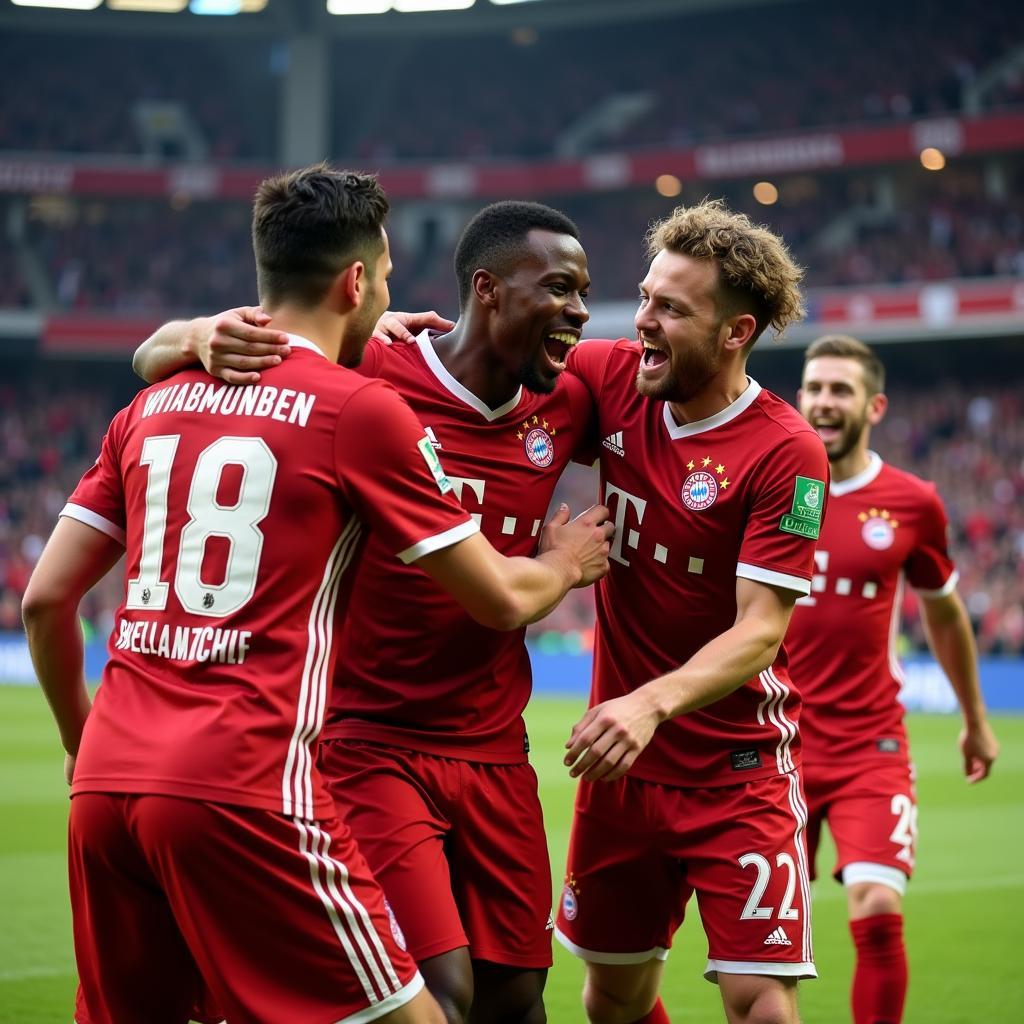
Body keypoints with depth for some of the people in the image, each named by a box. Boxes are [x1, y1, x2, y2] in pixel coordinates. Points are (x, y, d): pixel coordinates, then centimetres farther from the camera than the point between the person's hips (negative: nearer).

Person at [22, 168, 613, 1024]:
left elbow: (45, 600, 15)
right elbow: (501, 600, 5)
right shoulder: (362, 408, -1)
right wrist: (567, 562, 26)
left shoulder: (152, 407, 15)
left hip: (104, 788, 7)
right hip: (244, 790, -6)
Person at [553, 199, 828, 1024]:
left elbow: (760, 631, -21)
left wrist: (654, 703, -37)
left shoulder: (786, 453, -18)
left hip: (739, 765, -5)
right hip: (625, 761, 5)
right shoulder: (615, 381, -4)